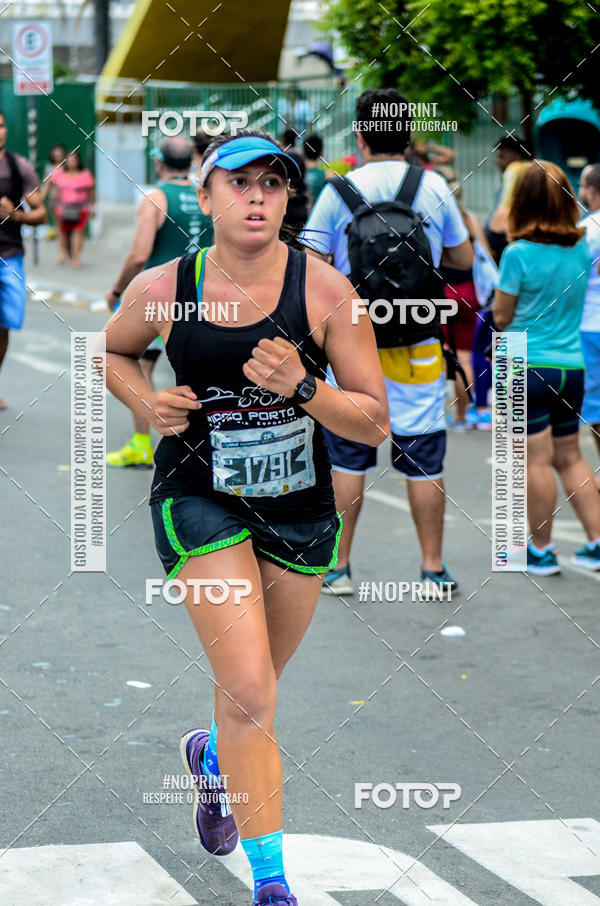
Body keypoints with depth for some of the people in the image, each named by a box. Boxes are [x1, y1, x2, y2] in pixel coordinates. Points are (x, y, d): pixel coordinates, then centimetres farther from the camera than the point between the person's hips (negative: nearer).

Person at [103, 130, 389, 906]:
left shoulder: (323, 290, -10)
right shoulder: (162, 289, -6)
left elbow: (374, 423, -7)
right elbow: (110, 351, 16)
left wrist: (302, 388, -24)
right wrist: (146, 403, -4)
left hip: (300, 508, 2)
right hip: (199, 500, -2)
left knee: (252, 687, 20)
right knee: (250, 694, -15)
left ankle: (213, 755, 56)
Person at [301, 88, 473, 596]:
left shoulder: (339, 191, -5)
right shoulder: (434, 188, -1)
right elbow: (463, 258, 9)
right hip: (418, 347, 1)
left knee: (347, 458, 8)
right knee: (423, 462, 6)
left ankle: (338, 567, 12)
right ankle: (433, 568, 11)